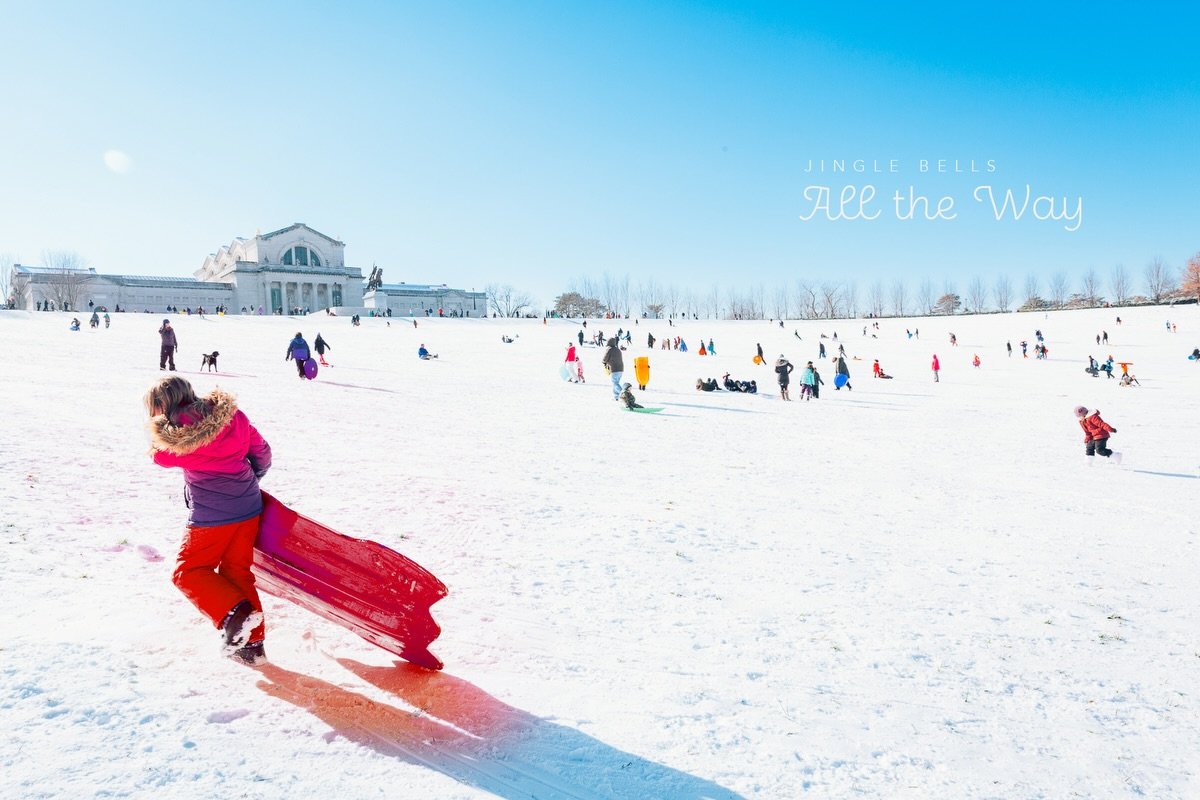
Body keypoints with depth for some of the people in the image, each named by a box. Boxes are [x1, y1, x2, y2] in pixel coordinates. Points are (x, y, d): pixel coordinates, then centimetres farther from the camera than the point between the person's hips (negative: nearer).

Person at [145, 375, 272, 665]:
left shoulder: (174, 433, -12)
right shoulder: (232, 415, 0)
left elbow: (160, 455, 10)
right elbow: (261, 451, 10)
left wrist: (158, 425, 21)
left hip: (211, 516, -6)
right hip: (248, 508, 6)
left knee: (188, 571, 12)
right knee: (237, 572, 16)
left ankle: (234, 614, -11)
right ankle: (251, 642, 17)